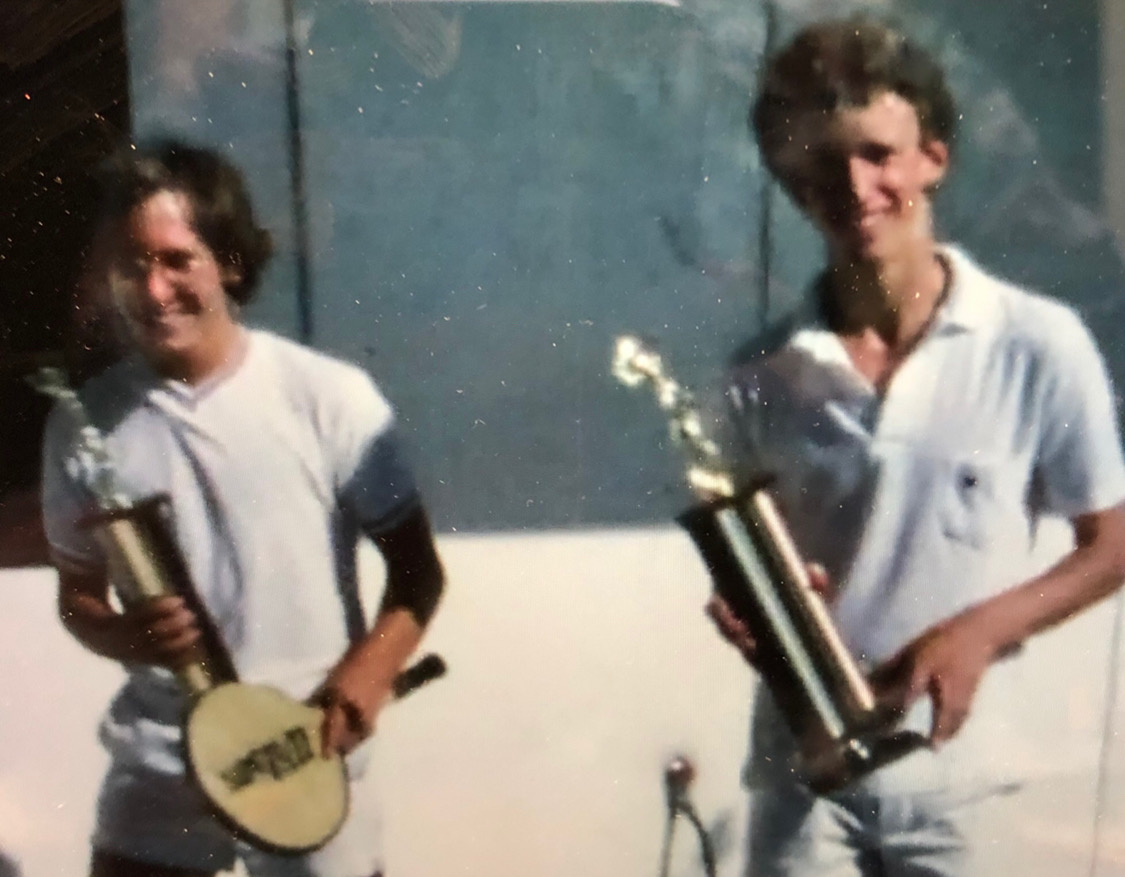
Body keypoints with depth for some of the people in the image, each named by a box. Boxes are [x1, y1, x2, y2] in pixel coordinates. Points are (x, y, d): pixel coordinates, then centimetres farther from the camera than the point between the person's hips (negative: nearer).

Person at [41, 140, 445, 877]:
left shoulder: (330, 398, -10)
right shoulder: (86, 421, -2)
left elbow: (418, 567, -3)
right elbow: (77, 592, 9)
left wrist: (372, 664, -21)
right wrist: (124, 635, -13)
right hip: (155, 767, 2)